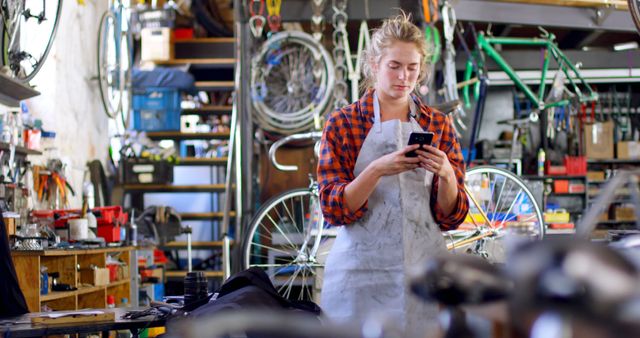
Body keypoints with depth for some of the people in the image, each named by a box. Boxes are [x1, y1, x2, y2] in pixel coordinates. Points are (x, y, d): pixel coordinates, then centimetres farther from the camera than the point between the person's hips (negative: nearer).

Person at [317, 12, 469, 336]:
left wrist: (446, 175, -15)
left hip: (422, 269, 2)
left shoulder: (438, 125, 7)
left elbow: (451, 217, 4)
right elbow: (334, 209, -6)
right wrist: (377, 170, -21)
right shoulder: (343, 123, 1)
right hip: (361, 270, -2)